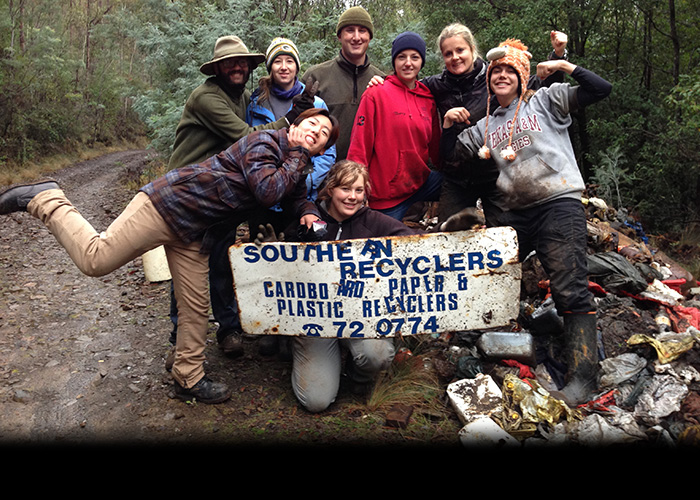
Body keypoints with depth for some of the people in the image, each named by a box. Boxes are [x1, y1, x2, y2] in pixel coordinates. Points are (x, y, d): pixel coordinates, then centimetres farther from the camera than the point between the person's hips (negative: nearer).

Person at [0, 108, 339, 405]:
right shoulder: (264, 141, -12)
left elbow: (299, 197, 21)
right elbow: (266, 191, -25)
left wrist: (309, 213, -2)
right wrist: (296, 157, -13)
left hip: (195, 233, 8)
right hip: (169, 203, -8)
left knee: (196, 307, 8)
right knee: (96, 259, -12)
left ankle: (189, 380, 22)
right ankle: (45, 199, 9)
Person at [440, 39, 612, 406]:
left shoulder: (546, 100, 8)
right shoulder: (486, 126, 20)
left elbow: (600, 90, 2)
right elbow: (450, 153, 21)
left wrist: (564, 66, -3)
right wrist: (449, 123, 7)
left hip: (559, 204, -5)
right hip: (515, 211, 6)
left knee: (570, 289, -11)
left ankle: (582, 376, -8)